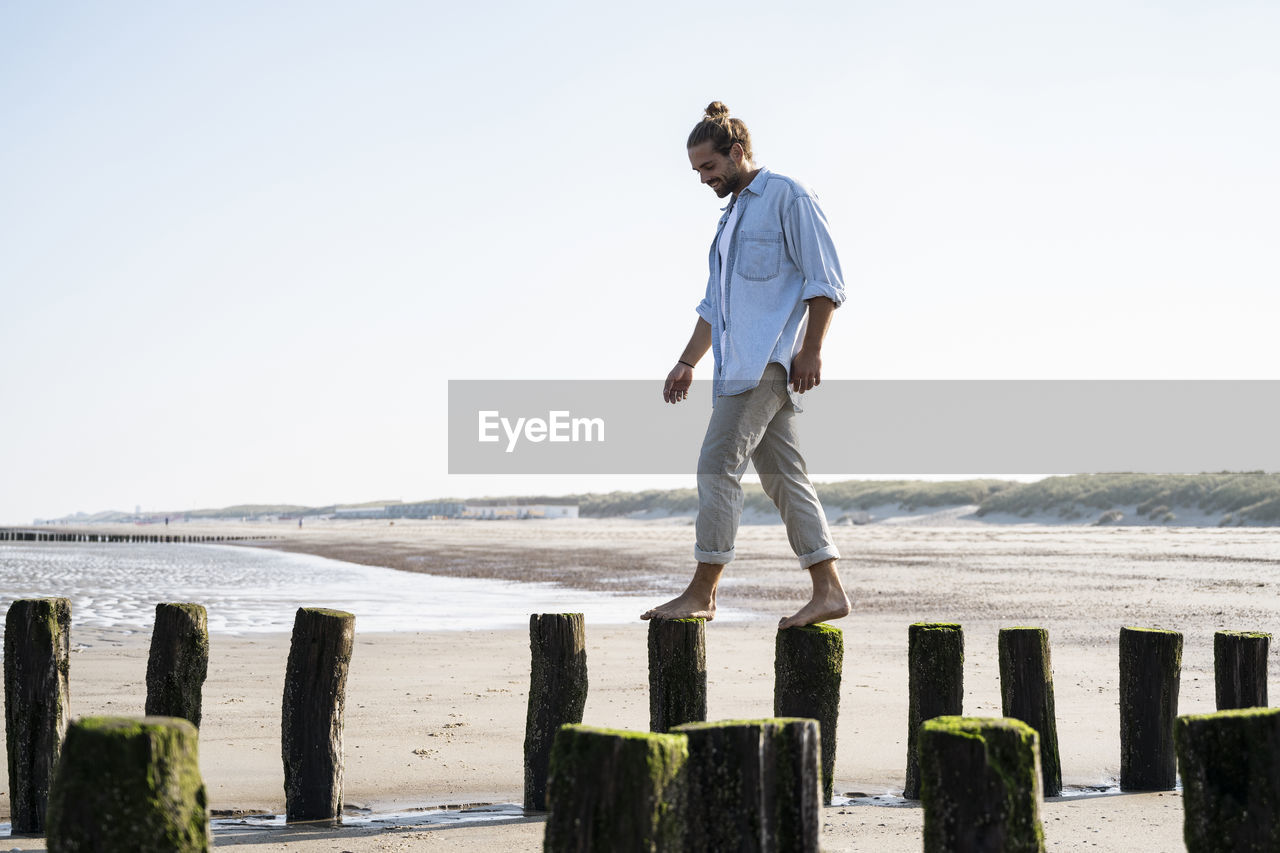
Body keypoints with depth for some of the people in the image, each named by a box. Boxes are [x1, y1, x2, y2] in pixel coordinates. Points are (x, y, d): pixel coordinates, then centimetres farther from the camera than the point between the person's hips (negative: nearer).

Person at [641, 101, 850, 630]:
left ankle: (702, 592, -12)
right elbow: (714, 305, 30)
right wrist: (687, 362, 24)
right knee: (782, 475, 4)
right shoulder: (733, 215, 25)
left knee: (719, 463, -13)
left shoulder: (787, 197, -2)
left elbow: (824, 281, -9)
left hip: (770, 358, -9)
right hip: (741, 364, 9)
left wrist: (810, 350, -17)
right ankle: (828, 591, 3)